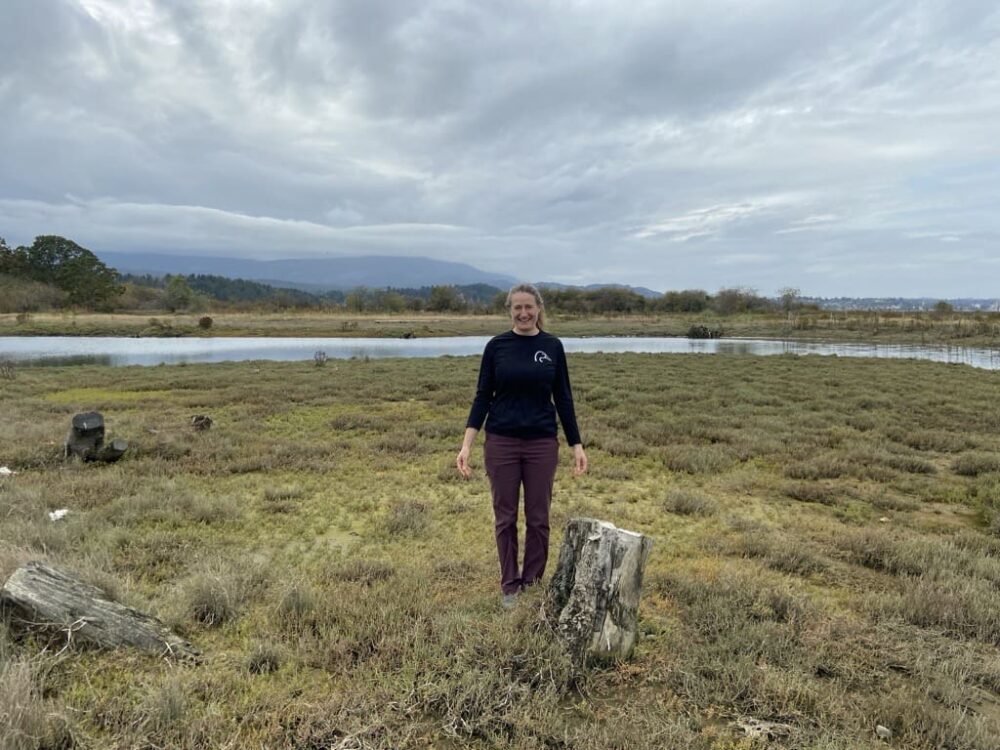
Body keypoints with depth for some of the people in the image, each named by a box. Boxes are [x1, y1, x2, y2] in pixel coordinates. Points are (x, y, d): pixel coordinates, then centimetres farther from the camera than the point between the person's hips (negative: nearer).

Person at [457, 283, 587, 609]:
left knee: (538, 518, 9)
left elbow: (563, 398, 4)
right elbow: (482, 396, -2)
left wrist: (577, 444, 0)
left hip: (542, 443, 1)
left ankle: (533, 583, 26)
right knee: (505, 517, 8)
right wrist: (466, 444, -11)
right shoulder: (496, 346, -2)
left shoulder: (552, 346, 1)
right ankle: (509, 586, 23)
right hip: (501, 442, 0)